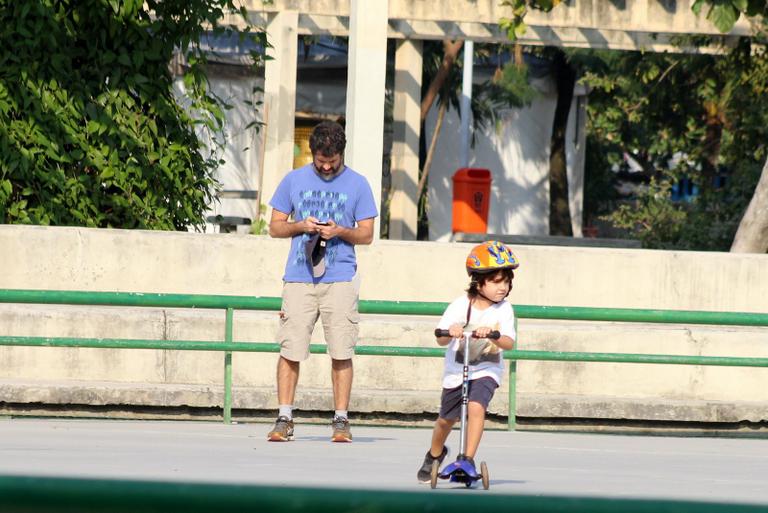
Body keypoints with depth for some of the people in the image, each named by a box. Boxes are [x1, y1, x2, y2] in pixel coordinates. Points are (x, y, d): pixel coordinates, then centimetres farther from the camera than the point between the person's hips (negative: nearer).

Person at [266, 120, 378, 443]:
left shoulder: (357, 184, 7)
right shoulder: (294, 180, 11)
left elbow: (366, 234, 8)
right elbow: (275, 227, 12)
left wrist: (339, 231, -11)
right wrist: (302, 226, -7)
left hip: (340, 279, -1)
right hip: (299, 279, 1)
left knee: (341, 352, -4)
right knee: (290, 350, -4)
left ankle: (341, 420, 2)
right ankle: (284, 419, 1)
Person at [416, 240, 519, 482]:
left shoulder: (504, 310, -11)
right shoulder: (460, 306, -12)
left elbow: (508, 343, -22)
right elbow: (441, 339, -16)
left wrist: (492, 335, -42)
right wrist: (450, 332, -39)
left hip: (486, 371, -1)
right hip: (456, 371, 1)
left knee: (476, 407, -27)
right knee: (447, 418, 14)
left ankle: (467, 459, -21)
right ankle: (434, 455, 43)